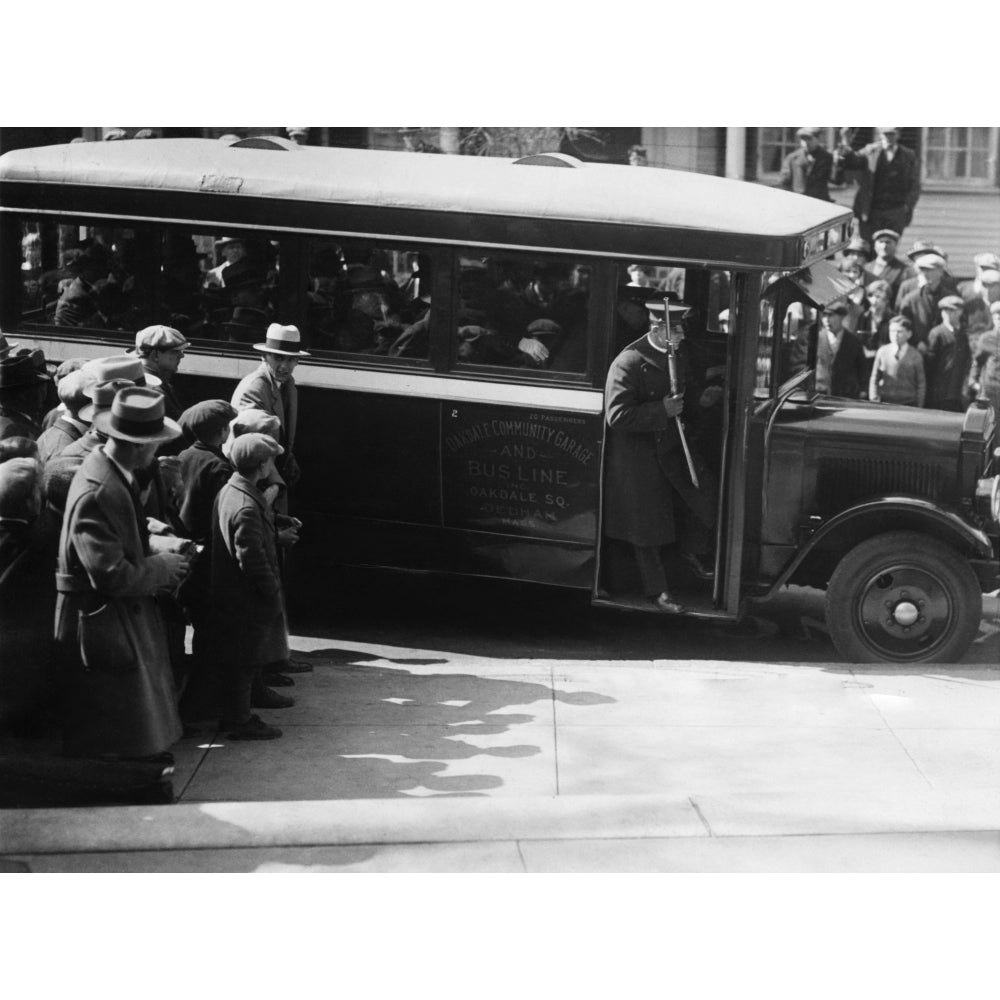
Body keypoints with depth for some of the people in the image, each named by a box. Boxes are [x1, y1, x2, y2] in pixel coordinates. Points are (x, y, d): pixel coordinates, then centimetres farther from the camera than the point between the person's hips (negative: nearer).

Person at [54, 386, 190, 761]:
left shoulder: (114, 476, 4)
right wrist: (162, 568, -13)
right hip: (103, 626, -10)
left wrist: (159, 553, 2)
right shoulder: (96, 492, -26)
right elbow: (111, 575, -27)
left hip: (126, 617, 10)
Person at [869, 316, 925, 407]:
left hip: (908, 405, -1)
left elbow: (921, 384, 6)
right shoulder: (882, 352, 6)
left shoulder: (915, 356, 3)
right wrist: (874, 401, -1)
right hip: (884, 403, 1)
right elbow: (874, 379, 11)